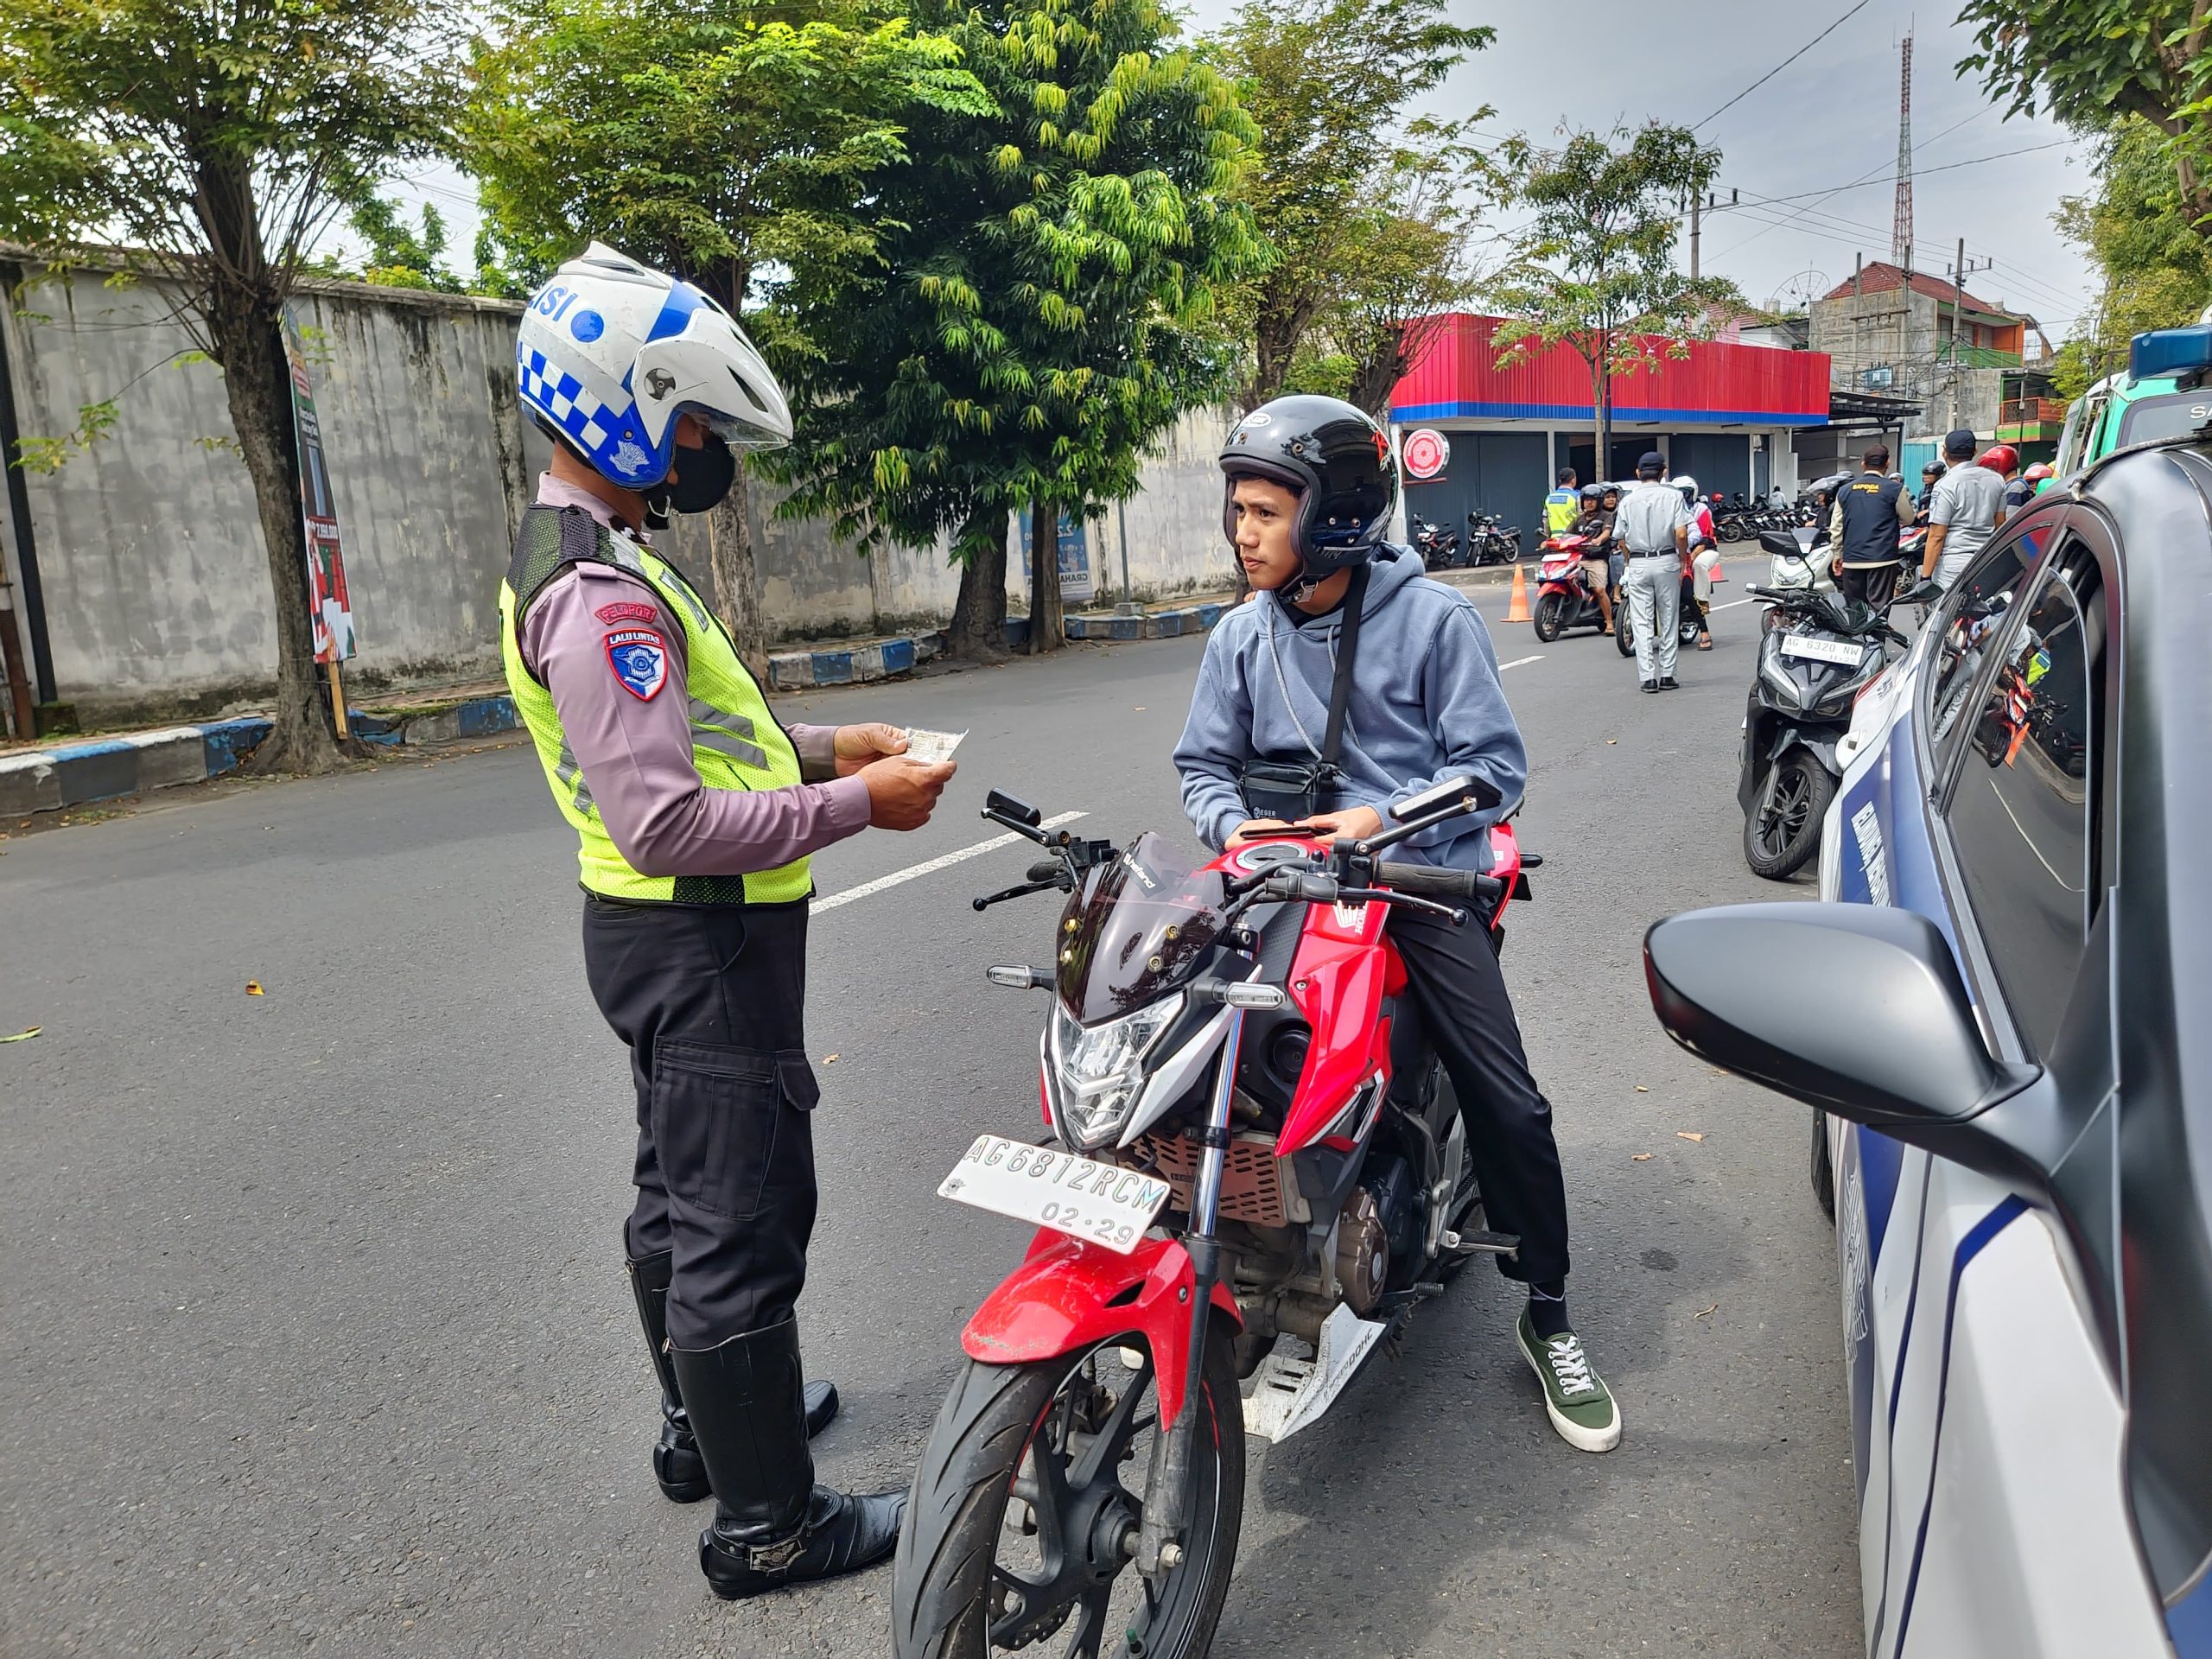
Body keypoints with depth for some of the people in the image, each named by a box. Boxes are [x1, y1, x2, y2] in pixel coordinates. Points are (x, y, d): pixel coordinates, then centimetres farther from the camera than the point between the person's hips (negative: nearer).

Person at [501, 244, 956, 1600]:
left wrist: (823, 743, 8)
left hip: (675, 940, 11)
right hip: (700, 942, -11)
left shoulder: (599, 557, 12)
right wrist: (856, 804, -22)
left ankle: (705, 1420, 42)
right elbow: (668, 824, -29)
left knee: (684, 1199, 23)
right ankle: (769, 1523, 15)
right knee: (745, 1229, 0)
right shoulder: (599, 595, -23)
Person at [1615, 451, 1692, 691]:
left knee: (1641, 623, 2)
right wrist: (1682, 562, 3)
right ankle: (1667, 675, 8)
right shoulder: (1673, 496, -1)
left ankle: (1648, 677, -4)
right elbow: (1681, 534, -10)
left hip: (1638, 564, 1)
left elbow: (1621, 540, 4)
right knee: (1668, 620, 8)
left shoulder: (1628, 500, 4)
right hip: (1666, 561, -1)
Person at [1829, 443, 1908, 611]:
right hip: (1883, 558, -4)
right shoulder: (1895, 489, -4)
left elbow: (1836, 528, 10)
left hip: (1852, 559, 4)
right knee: (1878, 608, -5)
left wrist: (1838, 555, 20)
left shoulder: (1844, 491, 8)